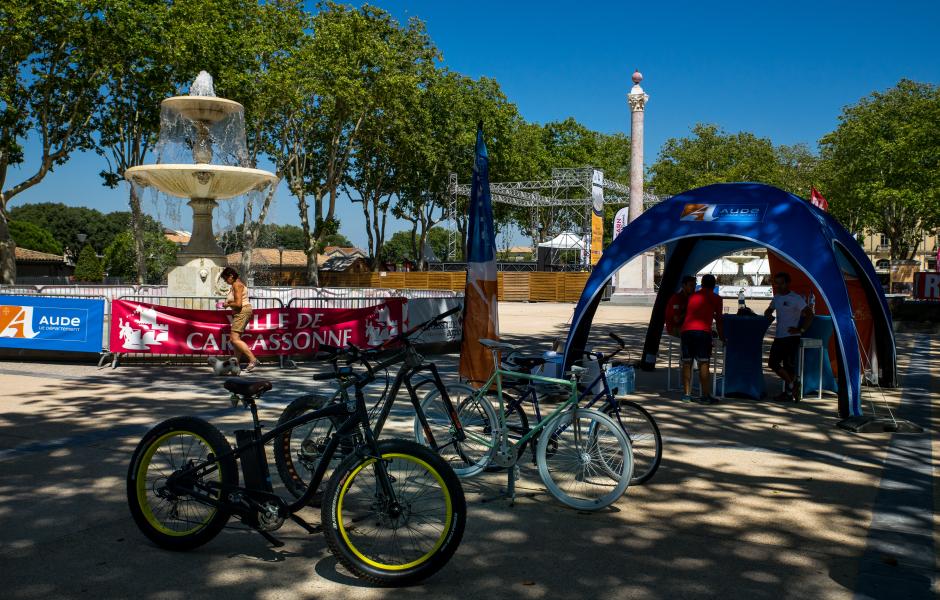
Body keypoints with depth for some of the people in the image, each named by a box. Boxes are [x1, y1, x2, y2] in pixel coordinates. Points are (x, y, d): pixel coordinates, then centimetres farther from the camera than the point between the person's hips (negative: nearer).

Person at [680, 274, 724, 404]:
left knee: (687, 363, 7)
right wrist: (722, 337, 21)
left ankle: (686, 394, 8)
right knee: (703, 364, -4)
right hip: (702, 331, -4)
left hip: (686, 330, 4)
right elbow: (718, 320, 11)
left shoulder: (692, 296, 24)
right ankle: (705, 395, -5)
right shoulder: (716, 298, 12)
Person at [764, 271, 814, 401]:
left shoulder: (796, 298, -9)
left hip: (791, 337, -8)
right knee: (773, 363, 5)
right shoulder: (776, 297, 13)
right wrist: (768, 315, 6)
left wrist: (801, 329, -18)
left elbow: (809, 314, -13)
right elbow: (769, 310, 29)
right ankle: (792, 383, 18)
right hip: (779, 336, 8)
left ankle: (789, 392, 7)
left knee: (789, 365, -5)